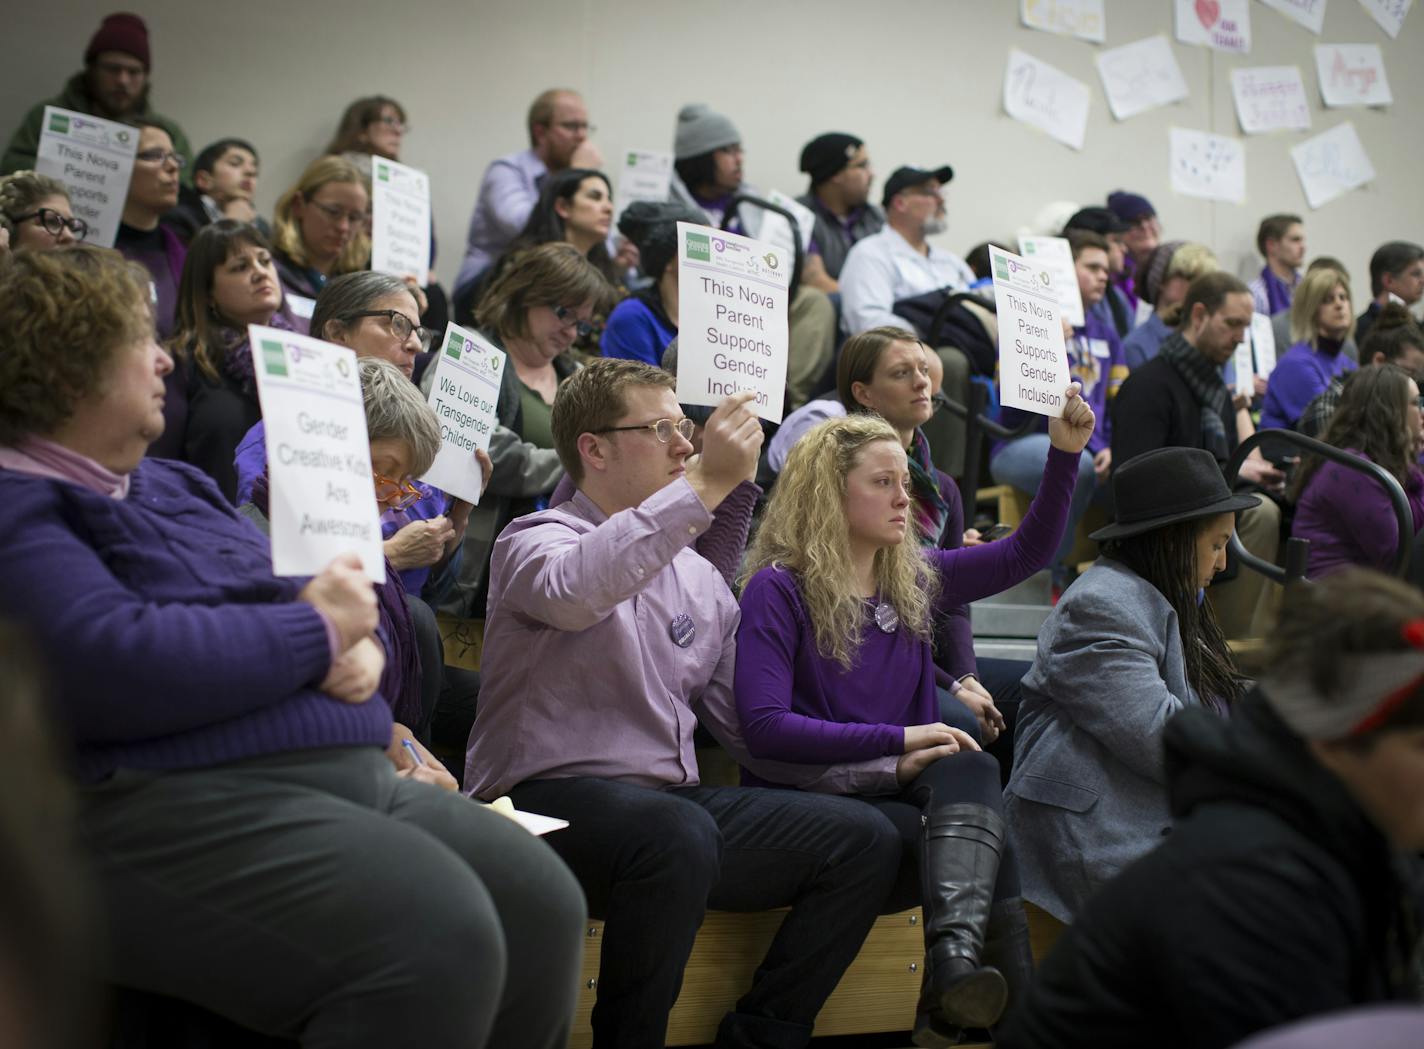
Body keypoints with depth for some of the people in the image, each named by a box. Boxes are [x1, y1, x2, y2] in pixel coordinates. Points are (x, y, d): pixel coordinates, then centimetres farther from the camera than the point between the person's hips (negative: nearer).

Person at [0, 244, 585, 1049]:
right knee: (435, 937, -29)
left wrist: (360, 642, 0)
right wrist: (316, 629, -11)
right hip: (172, 805, -9)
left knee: (542, 903, -8)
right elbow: (114, 669, -24)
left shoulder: (174, 486, 23)